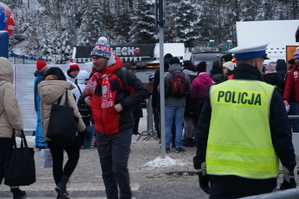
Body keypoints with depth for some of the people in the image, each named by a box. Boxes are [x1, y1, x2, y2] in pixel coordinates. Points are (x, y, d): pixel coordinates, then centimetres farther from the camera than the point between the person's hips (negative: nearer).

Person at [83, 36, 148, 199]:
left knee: (119, 167, -11)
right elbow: (89, 91, 30)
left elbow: (143, 91, -12)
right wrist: (87, 97, 8)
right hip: (101, 132, 7)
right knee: (106, 170, 12)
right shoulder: (95, 76, 10)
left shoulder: (121, 74, -12)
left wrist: (123, 104, -18)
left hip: (121, 130, -7)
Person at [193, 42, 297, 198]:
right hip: (259, 179, -2)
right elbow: (282, 138, -4)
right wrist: (289, 176, 7)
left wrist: (201, 171, 15)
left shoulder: (214, 91, 2)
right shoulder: (270, 94, -6)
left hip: (221, 176, 2)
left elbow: (201, 134, 6)